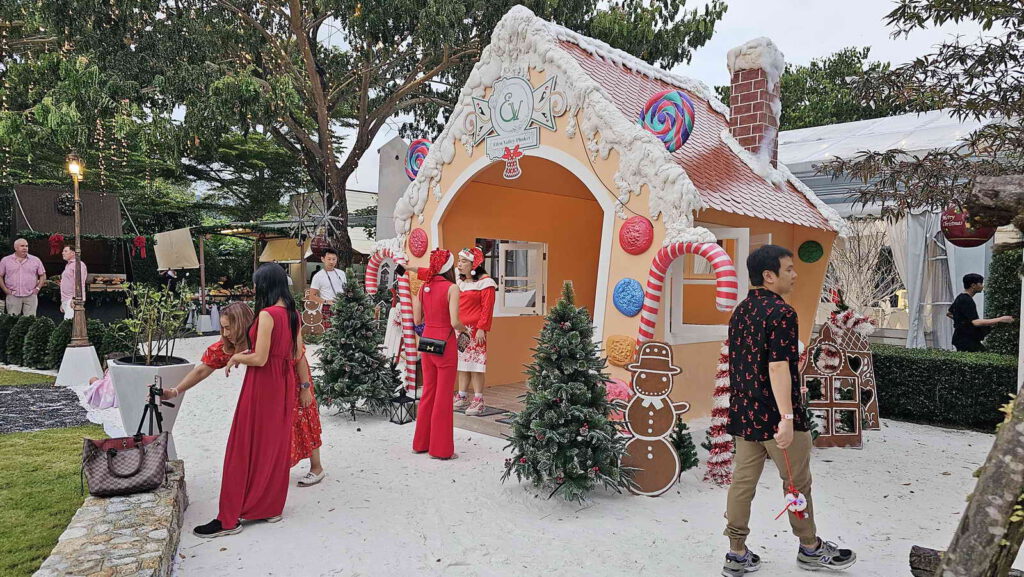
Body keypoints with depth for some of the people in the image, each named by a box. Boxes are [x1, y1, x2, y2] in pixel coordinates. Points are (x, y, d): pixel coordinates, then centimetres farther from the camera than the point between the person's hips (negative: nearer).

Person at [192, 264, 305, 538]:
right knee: (276, 446, 15)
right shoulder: (292, 314, 5)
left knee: (246, 449, 1)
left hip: (262, 385, -8)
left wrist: (236, 357, -2)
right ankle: (271, 507, 25)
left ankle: (230, 519, 9)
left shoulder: (267, 314, -19)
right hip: (284, 384, 8)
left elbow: (259, 359, -21)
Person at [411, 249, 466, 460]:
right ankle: (441, 448, 10)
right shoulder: (452, 288, -12)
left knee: (428, 392, 17)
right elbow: (455, 322, -17)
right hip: (445, 343, -6)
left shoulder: (424, 287, 5)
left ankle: (421, 442, 26)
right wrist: (463, 329, 3)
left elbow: (417, 320, 7)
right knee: (443, 395, 3)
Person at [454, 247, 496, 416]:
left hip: (475, 330, -7)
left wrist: (482, 329, -17)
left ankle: (478, 401, 1)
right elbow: (454, 306, 17)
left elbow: (487, 308, -11)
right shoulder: (459, 282, 16)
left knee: (475, 364, -5)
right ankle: (462, 398, 19)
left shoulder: (485, 282, -6)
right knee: (462, 363, 11)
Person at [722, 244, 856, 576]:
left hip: (743, 412, 8)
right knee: (797, 482, 10)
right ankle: (810, 549, 28)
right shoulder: (781, 312, -16)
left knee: (743, 480, 10)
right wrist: (787, 417, -25)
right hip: (773, 415, -8)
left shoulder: (740, 311, 10)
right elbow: (778, 367, -24)